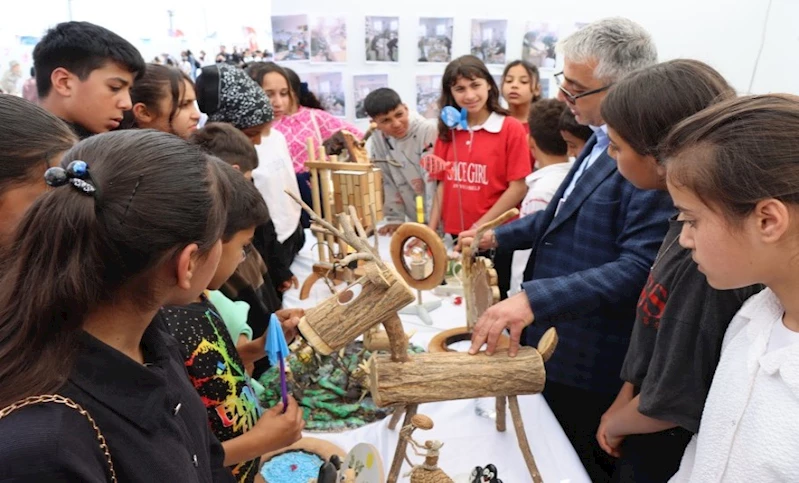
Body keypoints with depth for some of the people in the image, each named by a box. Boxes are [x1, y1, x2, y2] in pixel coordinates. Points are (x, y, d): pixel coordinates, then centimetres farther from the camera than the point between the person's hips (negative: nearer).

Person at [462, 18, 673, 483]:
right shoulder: (603, 140, 4)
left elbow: (639, 267, -31)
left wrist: (534, 298, -38)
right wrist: (499, 236, 10)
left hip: (587, 360, -9)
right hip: (551, 338, 9)